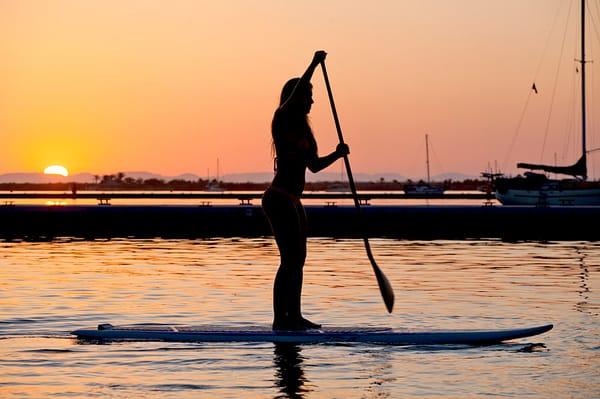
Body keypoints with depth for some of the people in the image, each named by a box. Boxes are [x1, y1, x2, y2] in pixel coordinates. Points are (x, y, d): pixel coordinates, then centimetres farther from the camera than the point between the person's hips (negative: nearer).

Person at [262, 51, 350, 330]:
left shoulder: (301, 128, 18)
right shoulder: (282, 120, -6)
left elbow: (314, 165, 21)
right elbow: (295, 94, -26)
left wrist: (336, 154, 4)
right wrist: (314, 65, -25)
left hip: (291, 200, 10)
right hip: (279, 198, -10)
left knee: (297, 259, 13)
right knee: (289, 259, -12)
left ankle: (293, 317, 20)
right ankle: (280, 318, -11)